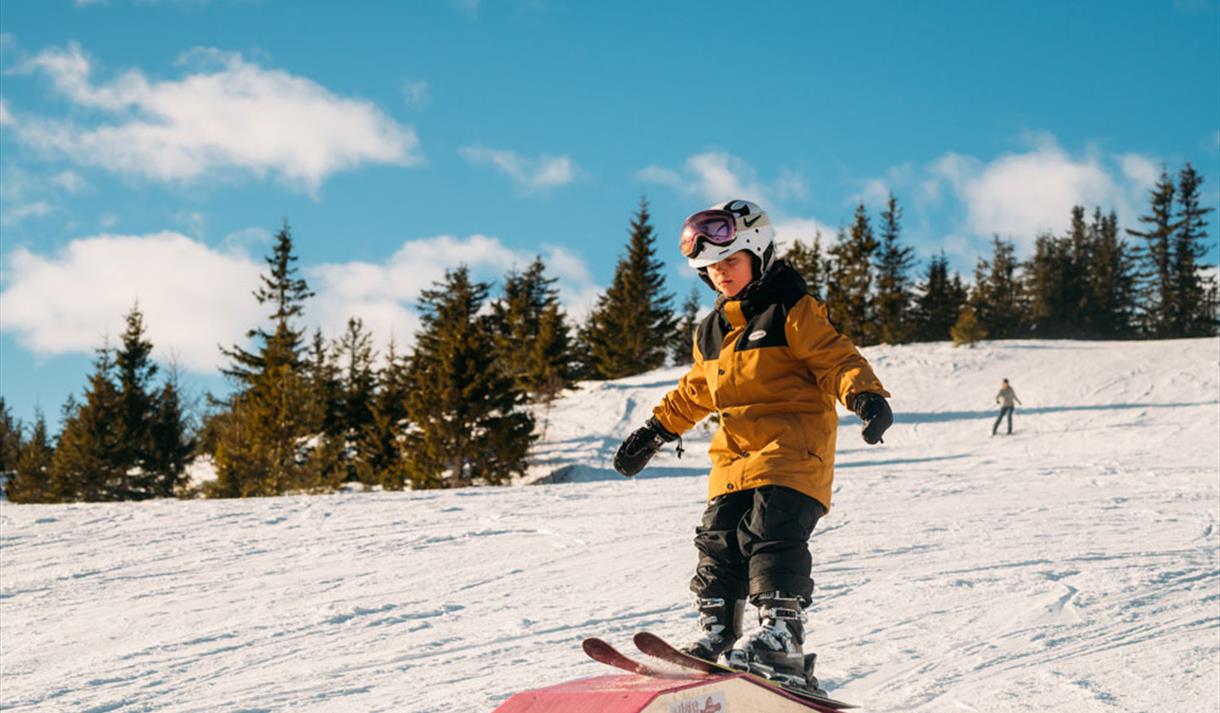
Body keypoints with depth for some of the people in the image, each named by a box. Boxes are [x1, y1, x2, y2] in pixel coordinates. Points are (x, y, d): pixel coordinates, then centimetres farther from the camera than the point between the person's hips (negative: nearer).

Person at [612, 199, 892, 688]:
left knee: (773, 534, -19)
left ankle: (779, 636, -23)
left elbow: (836, 359, -9)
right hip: (735, 455, 7)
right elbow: (695, 391, 33)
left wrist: (865, 395, -27)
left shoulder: (792, 312, -2)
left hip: (792, 446, -7)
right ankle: (714, 637, 5)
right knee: (718, 540, 0)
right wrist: (655, 431, 33)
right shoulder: (712, 331, 21)